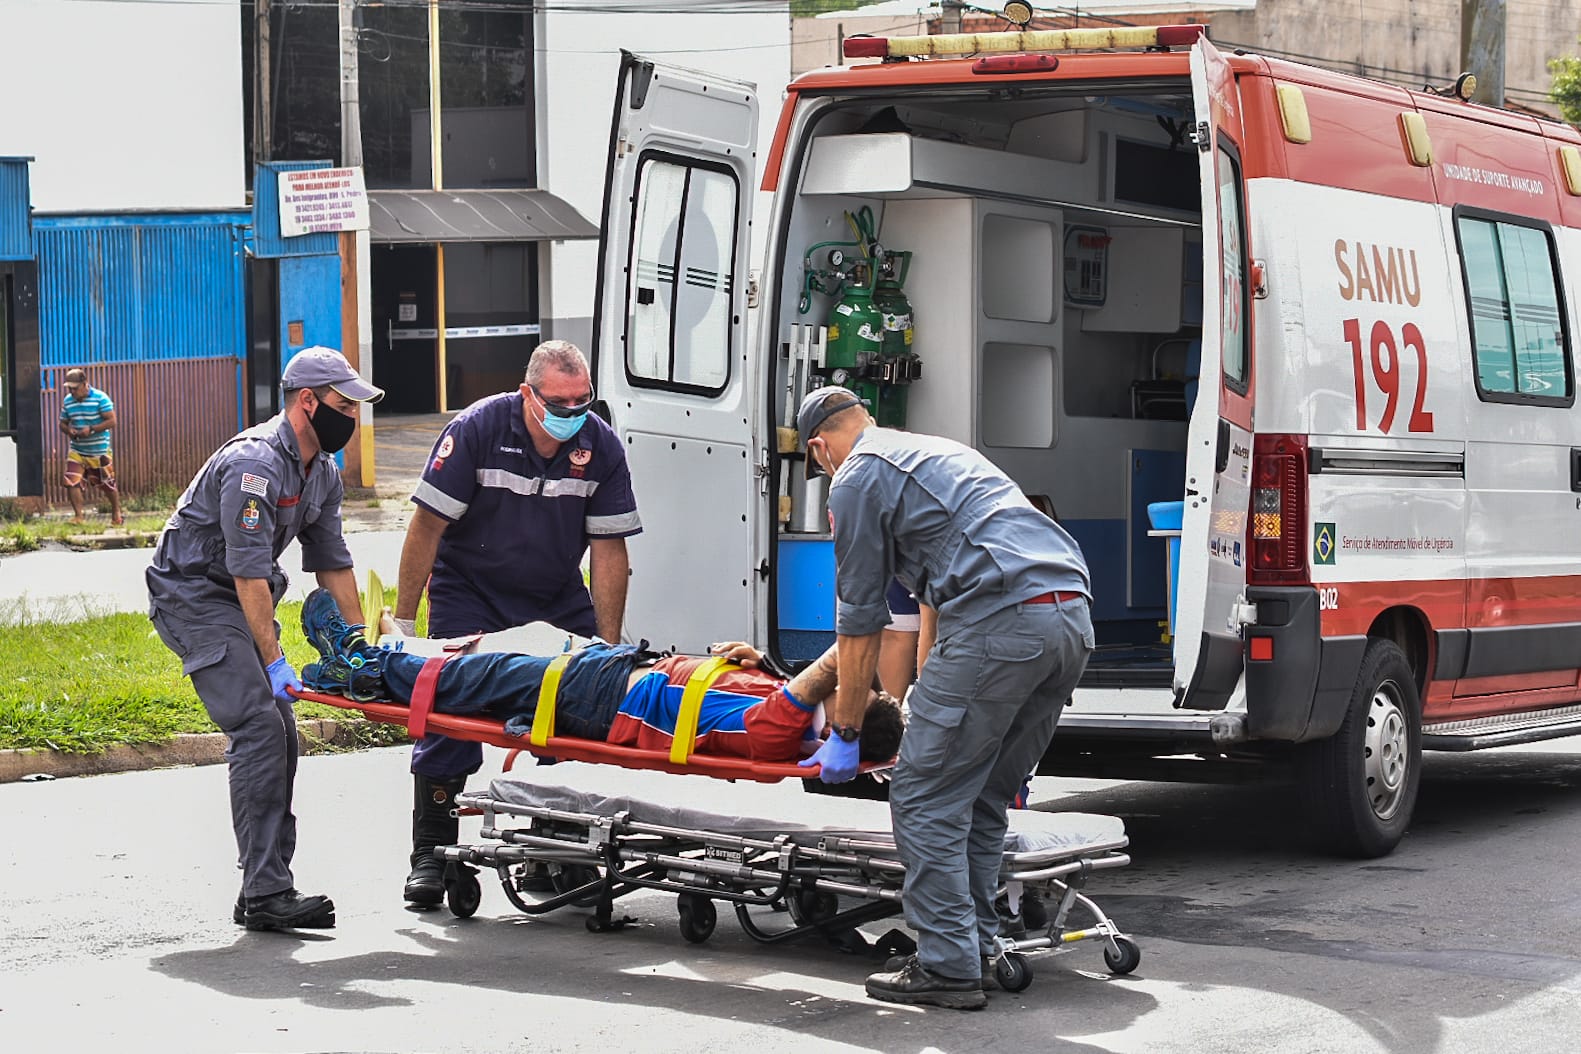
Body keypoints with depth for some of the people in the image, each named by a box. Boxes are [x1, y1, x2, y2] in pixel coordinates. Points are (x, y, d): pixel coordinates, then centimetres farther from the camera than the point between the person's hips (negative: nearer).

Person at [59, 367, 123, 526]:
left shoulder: (100, 398, -12)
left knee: (108, 484, 9)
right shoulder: (67, 401, 2)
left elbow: (111, 421, -15)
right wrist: (69, 430, -11)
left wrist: (91, 429, -24)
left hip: (99, 451, -3)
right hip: (77, 451, 3)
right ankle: (78, 515, 1)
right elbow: (63, 423, 13)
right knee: (72, 482, -11)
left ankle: (116, 513, 29)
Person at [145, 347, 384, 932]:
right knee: (259, 728, -20)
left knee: (280, 736, 3)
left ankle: (264, 889, 8)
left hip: (241, 601, 10)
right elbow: (250, 572, -28)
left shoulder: (323, 473, 6)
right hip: (192, 594, -10)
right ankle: (266, 895, -21)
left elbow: (332, 563, 12)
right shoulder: (254, 464, -25)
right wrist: (274, 661, -29)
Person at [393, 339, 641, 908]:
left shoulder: (601, 446, -11)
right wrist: (402, 623, -14)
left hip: (557, 600, 3)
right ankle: (430, 859, 0)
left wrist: (608, 647, -10)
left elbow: (609, 550, -7)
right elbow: (427, 527, -16)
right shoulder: (476, 430, -20)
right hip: (470, 594, -3)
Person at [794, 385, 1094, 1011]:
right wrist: (926, 700, 45)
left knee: (925, 799, -1)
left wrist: (845, 732, 17)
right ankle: (976, 948, 20)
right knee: (983, 800, 17)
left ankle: (948, 968, -2)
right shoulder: (936, 451, 34)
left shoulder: (858, 479, 8)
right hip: (1074, 618, 9)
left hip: (999, 622, -9)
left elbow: (860, 619, 8)